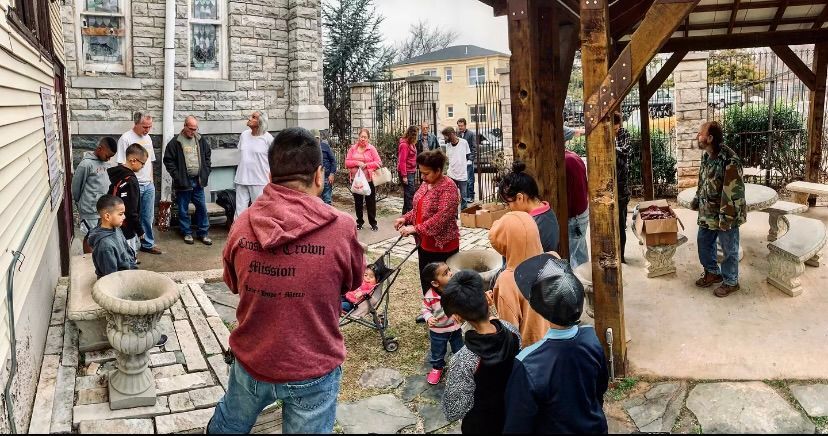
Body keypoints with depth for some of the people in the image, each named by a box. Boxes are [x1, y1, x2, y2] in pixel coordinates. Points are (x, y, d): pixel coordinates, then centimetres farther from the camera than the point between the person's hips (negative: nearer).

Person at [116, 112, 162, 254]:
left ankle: (148, 244, 24)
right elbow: (122, 164, -13)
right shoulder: (126, 139, -12)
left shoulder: (148, 138, 10)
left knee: (148, 217, 13)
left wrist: (151, 180, 15)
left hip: (149, 185, 7)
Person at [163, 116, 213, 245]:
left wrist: (205, 174, 4)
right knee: (183, 209, 7)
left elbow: (207, 157, 14)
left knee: (202, 207, 6)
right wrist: (177, 177, -11)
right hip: (183, 182, -3)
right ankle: (187, 232, 20)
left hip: (198, 181, 3)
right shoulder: (175, 142, -6)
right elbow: (168, 161, -5)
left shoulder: (201, 141, 6)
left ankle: (203, 233, 16)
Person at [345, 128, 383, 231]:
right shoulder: (353, 148, 4)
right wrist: (357, 163, -17)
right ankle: (359, 221, 25)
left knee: (370, 201, 3)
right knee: (358, 201, 12)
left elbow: (378, 163, -8)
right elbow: (347, 162, 0)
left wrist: (366, 165, -17)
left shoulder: (371, 149, -3)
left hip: (369, 179, -3)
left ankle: (373, 223, 14)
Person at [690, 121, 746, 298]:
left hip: (725, 214, -8)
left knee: (729, 249, 8)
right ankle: (712, 272, 39)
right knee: (703, 242, 19)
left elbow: (735, 191, -25)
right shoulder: (706, 156, 3)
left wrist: (727, 217, -24)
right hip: (707, 212, 9)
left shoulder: (729, 161, -25)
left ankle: (731, 282, 24)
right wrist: (697, 200, 19)